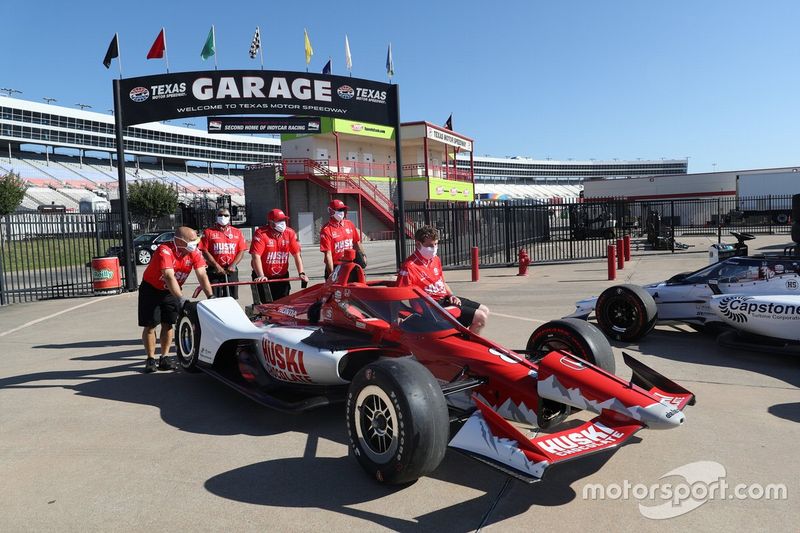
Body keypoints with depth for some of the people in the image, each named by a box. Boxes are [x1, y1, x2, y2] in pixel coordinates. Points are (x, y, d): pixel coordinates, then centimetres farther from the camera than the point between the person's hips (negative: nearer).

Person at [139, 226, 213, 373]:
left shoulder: (194, 253, -15)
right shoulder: (165, 251, -31)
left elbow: (202, 275, -21)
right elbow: (169, 277, -41)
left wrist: (210, 296, -34)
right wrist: (181, 299, -50)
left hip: (171, 290, 4)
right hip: (151, 289, -4)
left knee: (168, 324, 2)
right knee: (150, 325, -2)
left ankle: (164, 358, 12)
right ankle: (151, 359, 9)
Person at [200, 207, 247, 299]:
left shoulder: (237, 232, 9)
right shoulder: (209, 232, 3)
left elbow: (241, 251, 3)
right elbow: (205, 251, -3)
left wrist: (233, 265, -10)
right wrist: (216, 266, -12)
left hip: (231, 271, 2)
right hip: (215, 271, -2)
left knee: (232, 299, 7)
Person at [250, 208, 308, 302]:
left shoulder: (290, 233, -2)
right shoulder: (261, 234, -14)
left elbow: (297, 255, -2)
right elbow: (256, 256, -20)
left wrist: (301, 273, -11)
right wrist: (261, 276, -29)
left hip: (282, 276, 4)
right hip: (265, 277, -4)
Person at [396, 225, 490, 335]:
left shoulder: (436, 260, 11)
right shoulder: (409, 266, -18)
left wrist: (451, 295, 5)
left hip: (445, 298, 10)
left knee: (485, 311, 14)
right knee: (480, 317, -14)